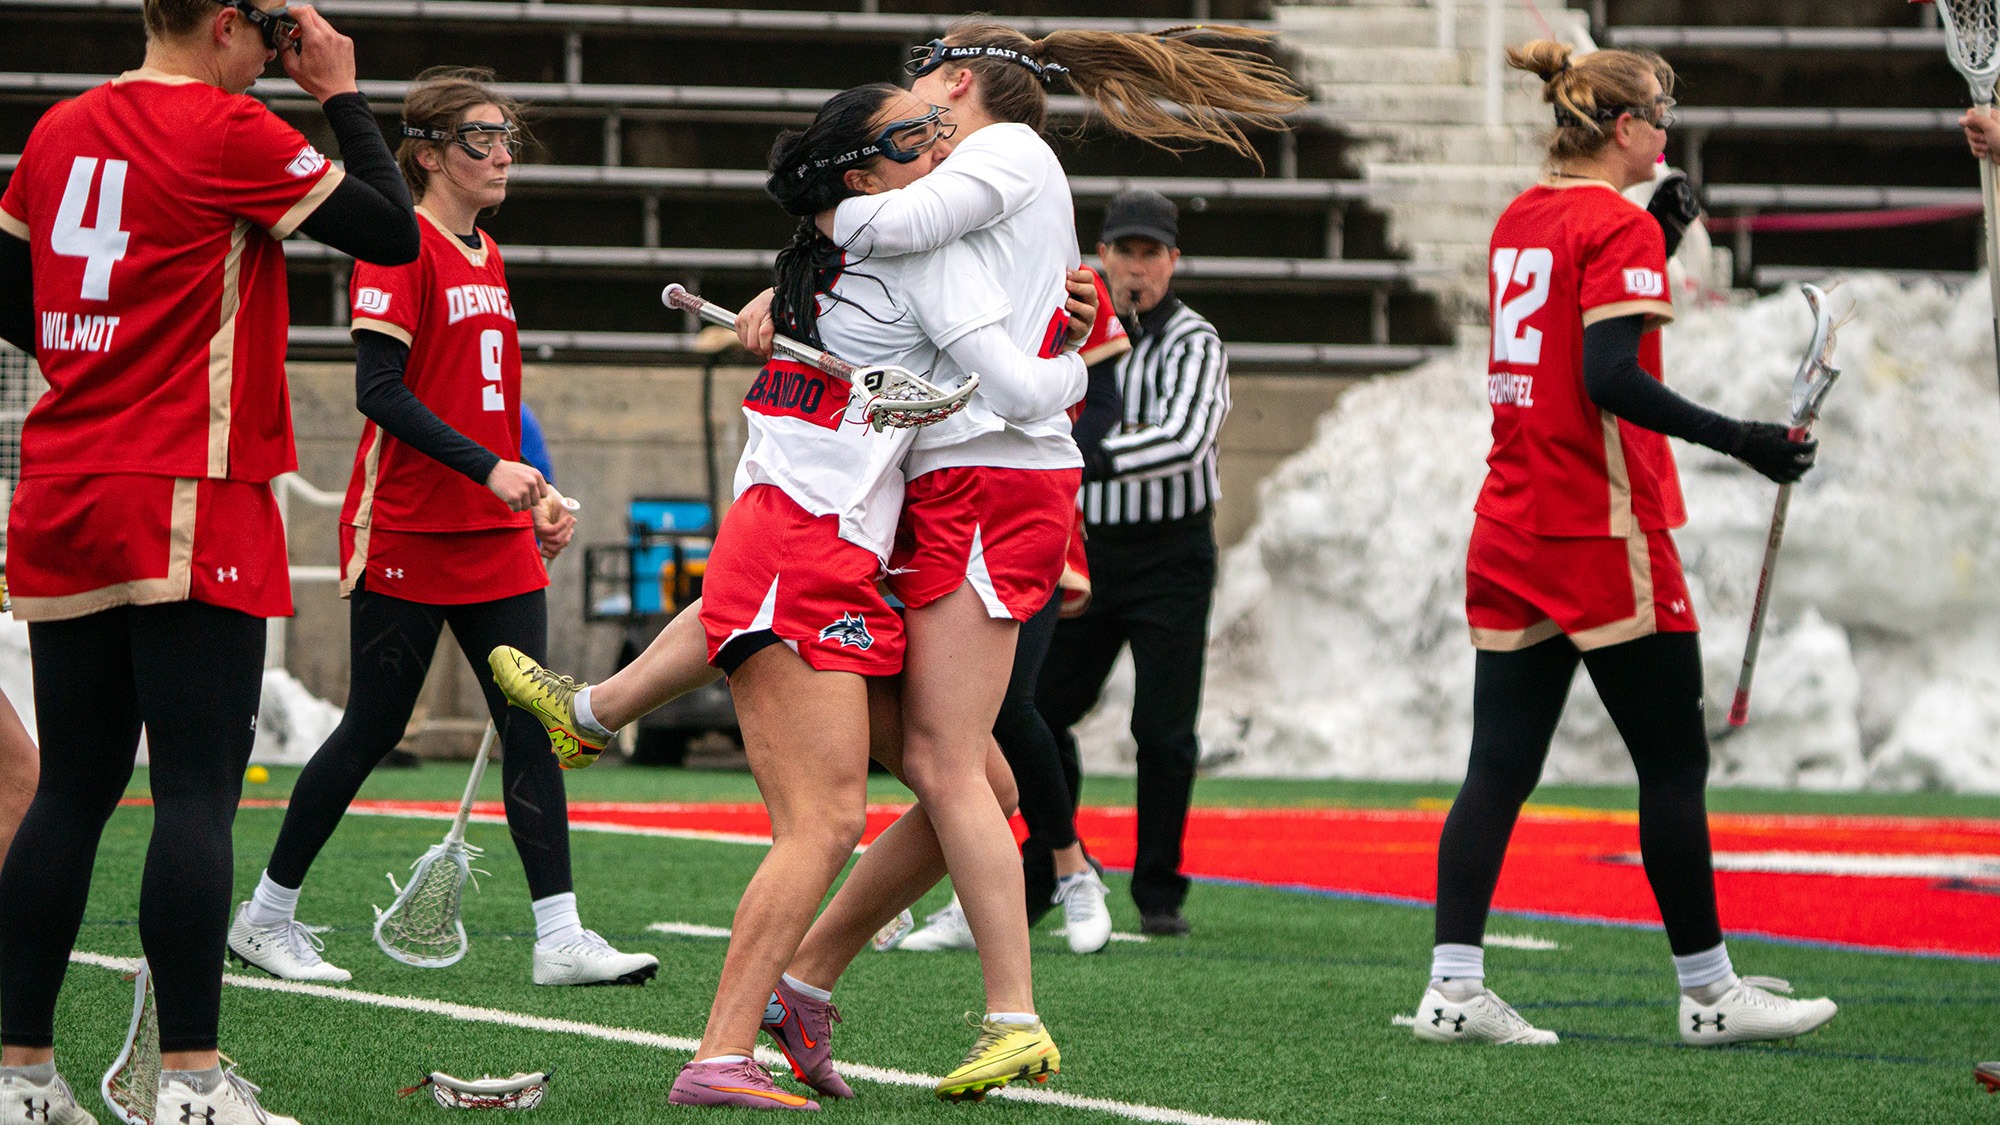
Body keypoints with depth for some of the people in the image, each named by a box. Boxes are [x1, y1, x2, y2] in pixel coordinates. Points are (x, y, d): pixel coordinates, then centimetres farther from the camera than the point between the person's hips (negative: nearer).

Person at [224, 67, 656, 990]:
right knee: (372, 729, 0)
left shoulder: (487, 256, 14)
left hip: (495, 536, 7)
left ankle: (560, 938, -5)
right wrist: (488, 467, -27)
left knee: (531, 724, -2)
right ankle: (265, 919, 15)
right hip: (404, 533, -7)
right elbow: (379, 390, -19)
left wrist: (534, 496, 17)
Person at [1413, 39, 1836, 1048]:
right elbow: (1611, 378, -21)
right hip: (1602, 531, -8)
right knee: (1674, 764, 3)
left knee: (1499, 766, 4)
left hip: (1510, 528, 8)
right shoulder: (1619, 226, -12)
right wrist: (1739, 440, -20)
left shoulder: (1518, 220, 12)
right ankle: (1708, 993, 9)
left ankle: (1452, 988, -3)